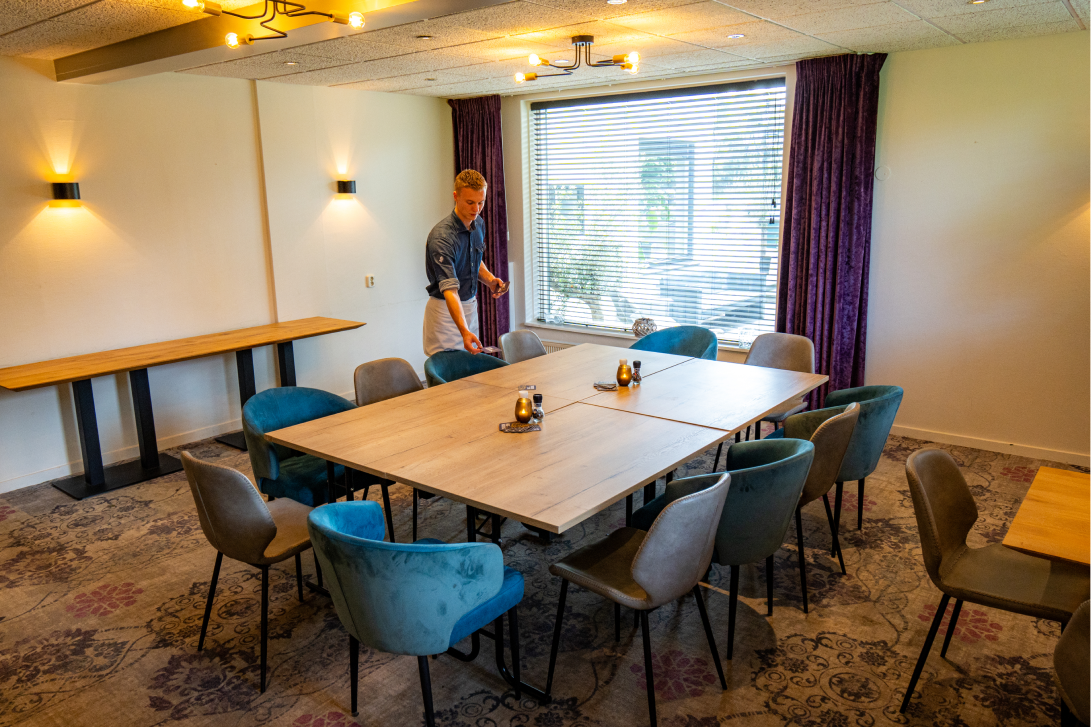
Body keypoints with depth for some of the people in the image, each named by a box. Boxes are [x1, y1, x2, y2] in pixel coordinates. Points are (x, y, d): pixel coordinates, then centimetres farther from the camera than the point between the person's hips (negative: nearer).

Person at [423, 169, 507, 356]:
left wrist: (489, 279, -2)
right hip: (445, 309, -7)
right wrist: (464, 330, -46)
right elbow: (449, 289, -34)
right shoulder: (441, 237, -26)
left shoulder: (479, 224, 0)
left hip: (470, 305, 7)